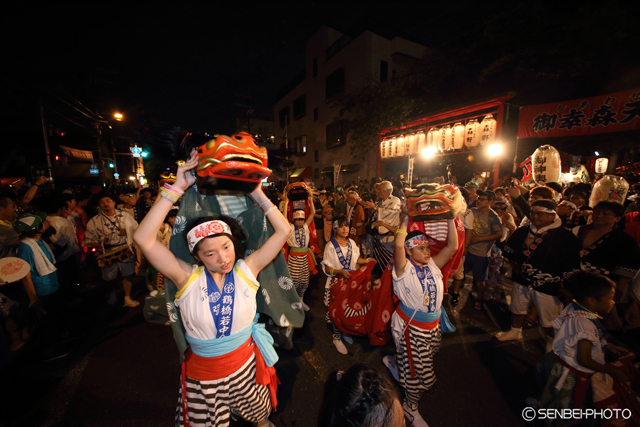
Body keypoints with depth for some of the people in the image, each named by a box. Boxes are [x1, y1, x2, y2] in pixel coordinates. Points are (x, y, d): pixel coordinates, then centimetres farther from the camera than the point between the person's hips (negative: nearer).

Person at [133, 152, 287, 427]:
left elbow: (283, 230, -20)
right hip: (203, 375, -1)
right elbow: (143, 239, -30)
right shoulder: (188, 278, -20)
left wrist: (257, 193, -22)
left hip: (246, 367, 2)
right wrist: (177, 188, -32)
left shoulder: (246, 269, -18)